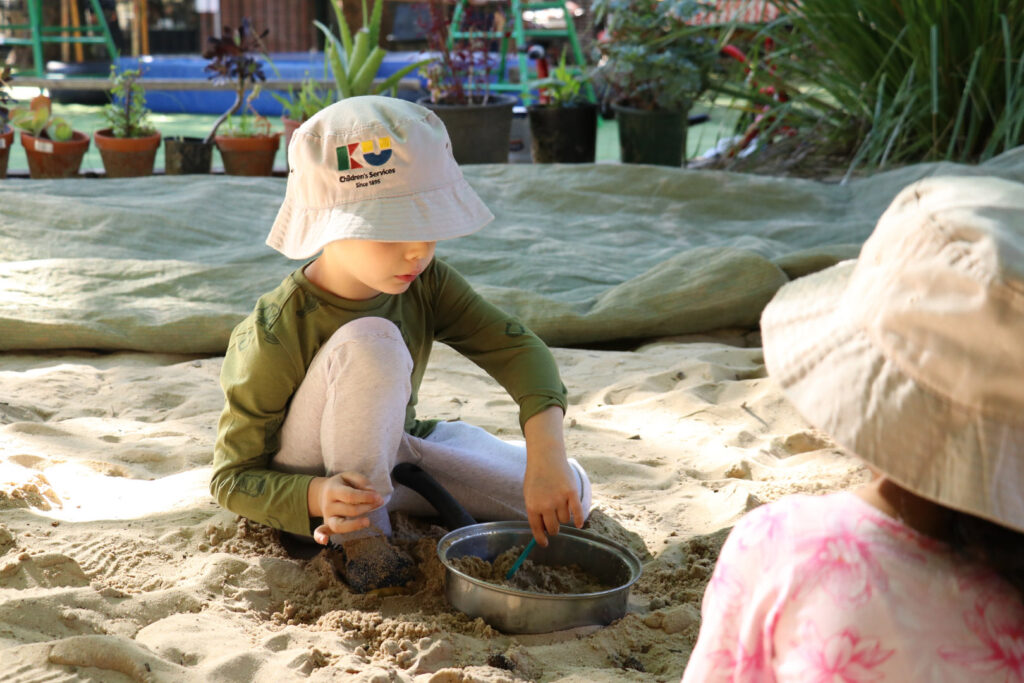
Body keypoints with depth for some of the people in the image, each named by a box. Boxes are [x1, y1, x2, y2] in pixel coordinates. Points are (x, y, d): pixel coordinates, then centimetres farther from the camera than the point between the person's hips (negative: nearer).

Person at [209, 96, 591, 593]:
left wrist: (546, 452, -40)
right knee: (372, 342, -37)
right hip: (305, 482, -6)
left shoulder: (426, 285, -16)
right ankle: (357, 537, -18)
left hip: (391, 449, 6)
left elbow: (517, 348, -23)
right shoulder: (271, 336, -31)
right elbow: (232, 480, -23)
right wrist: (317, 497, -43)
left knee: (570, 497, -3)